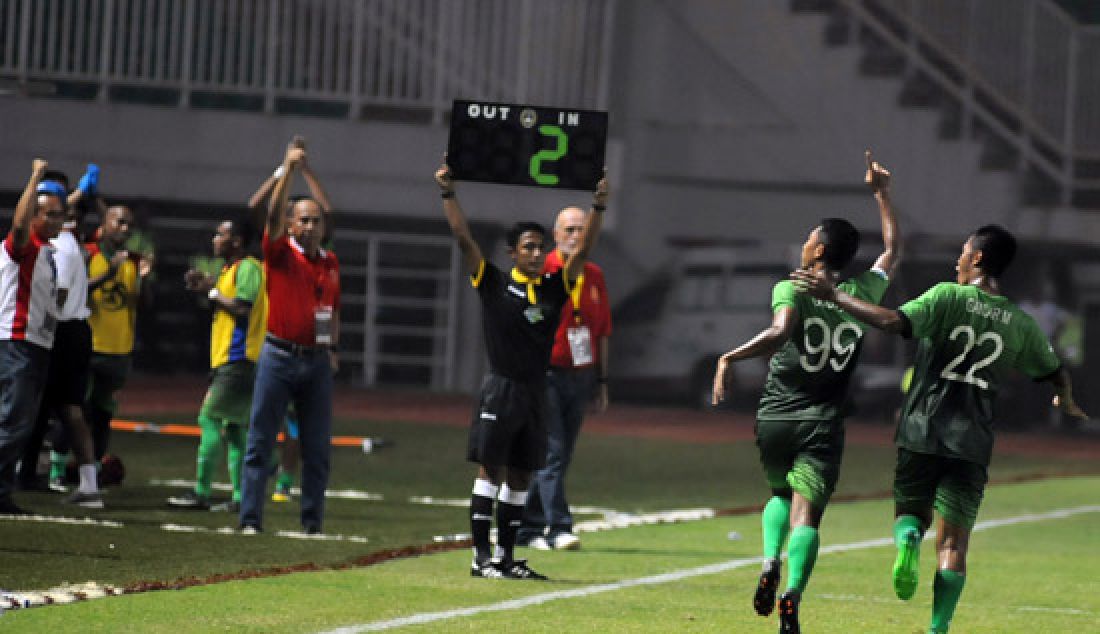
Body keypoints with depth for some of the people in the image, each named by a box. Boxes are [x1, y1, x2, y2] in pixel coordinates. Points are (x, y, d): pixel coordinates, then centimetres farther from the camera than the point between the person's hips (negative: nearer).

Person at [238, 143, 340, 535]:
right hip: (279, 356, -4)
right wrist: (288, 170, -25)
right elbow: (274, 215, -17)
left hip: (317, 361, 4)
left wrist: (333, 348, 11)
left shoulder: (331, 263, 12)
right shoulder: (281, 253, -1)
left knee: (317, 448, 4)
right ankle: (250, 519, -3)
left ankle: (313, 524, 9)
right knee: (260, 442, -4)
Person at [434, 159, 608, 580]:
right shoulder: (494, 284, 0)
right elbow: (464, 239, -5)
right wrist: (448, 194, -13)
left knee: (520, 475, 7)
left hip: (535, 393, 5)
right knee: (491, 469, -6)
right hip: (500, 388, -5)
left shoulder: (554, 288, 9)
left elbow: (583, 250, 4)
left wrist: (598, 207, -7)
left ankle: (506, 556, 13)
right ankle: (481, 557, -5)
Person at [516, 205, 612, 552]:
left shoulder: (595, 276, 12)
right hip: (546, 376, -6)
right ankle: (558, 528, -15)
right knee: (551, 452, -12)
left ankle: (528, 528, 16)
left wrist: (602, 381, 15)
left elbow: (602, 331, 17)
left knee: (560, 456, 8)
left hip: (581, 377, 6)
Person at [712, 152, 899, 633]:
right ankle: (792, 595, -27)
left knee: (780, 494, 25)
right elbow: (893, 251, 24)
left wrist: (729, 358, -29)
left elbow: (780, 331, -25)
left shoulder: (791, 289, -4)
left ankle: (770, 562, 2)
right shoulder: (863, 292, 6)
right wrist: (881, 193, 32)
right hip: (823, 425, 0)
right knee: (807, 510, -6)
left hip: (775, 417, 0)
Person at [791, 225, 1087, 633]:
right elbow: (1056, 375, 21)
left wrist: (834, 296, -12)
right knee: (954, 539, 6)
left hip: (922, 431, -2)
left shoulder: (949, 297, -5)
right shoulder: (1021, 324, 8)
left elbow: (893, 322, -19)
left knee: (910, 512, 18)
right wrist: (1066, 402, 44)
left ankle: (909, 539, -18)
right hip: (973, 443, 2)